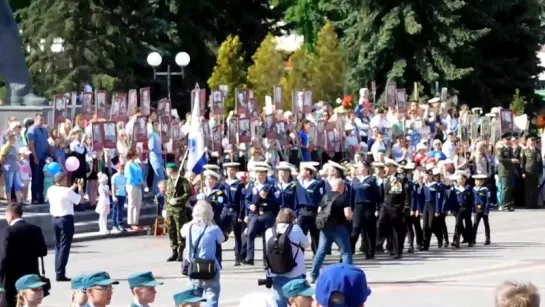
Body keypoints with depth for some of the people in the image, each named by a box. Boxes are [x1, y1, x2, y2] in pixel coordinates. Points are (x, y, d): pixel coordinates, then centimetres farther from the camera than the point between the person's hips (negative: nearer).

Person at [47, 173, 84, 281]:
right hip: (66, 220, -7)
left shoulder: (51, 190, 3)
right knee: (64, 247, -4)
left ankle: (58, 271, 16)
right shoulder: (67, 191, -17)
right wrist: (80, 187, 9)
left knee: (58, 246, 16)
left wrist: (73, 187, 23)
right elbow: (80, 199, -5)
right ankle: (60, 274, -7)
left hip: (55, 219, 7)